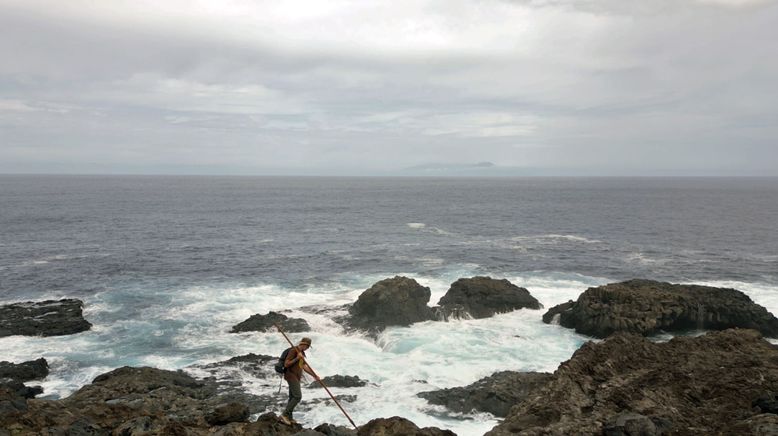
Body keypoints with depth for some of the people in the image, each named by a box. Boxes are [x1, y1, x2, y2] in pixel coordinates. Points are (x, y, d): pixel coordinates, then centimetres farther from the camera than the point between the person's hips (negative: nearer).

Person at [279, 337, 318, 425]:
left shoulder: (302, 353, 15)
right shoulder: (293, 351, -15)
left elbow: (304, 367, 17)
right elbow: (286, 364, -18)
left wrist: (314, 375, 11)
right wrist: (297, 358, -24)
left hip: (296, 377, 9)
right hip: (291, 376, -9)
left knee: (293, 397, 10)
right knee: (298, 396, -14)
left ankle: (289, 417, 16)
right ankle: (284, 414, -11)